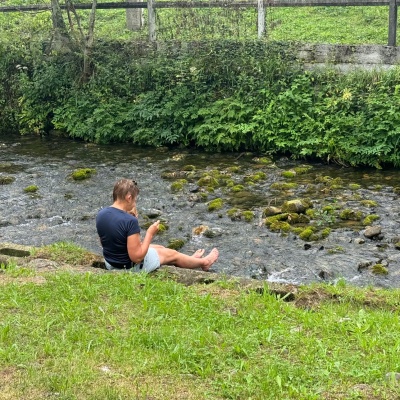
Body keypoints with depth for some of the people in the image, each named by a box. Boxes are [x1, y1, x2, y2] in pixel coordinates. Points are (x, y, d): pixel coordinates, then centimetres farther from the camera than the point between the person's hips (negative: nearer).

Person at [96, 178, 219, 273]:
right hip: (130, 267, -7)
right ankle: (204, 262, 47)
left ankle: (190, 260, 55)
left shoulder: (101, 214, -11)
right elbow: (137, 257, -29)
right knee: (172, 254, 20)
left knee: (160, 248, 29)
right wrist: (150, 234, -18)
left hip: (110, 263, 7)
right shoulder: (130, 221, -33)